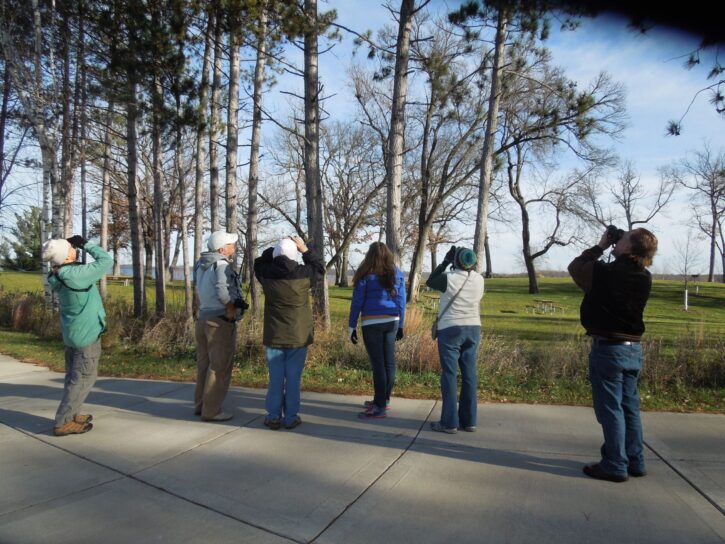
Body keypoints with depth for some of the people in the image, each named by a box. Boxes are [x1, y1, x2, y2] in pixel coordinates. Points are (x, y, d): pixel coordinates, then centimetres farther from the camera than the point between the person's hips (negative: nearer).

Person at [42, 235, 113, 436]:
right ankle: (63, 422, 6)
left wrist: (74, 246, 3)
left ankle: (70, 415, 27)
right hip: (86, 333, -9)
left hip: (73, 332, 9)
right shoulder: (75, 275, -26)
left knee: (74, 376, 18)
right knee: (83, 378, 1)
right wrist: (86, 244, -9)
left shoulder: (57, 275, -1)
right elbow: (106, 261, -19)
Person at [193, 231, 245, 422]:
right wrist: (232, 310, -18)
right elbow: (222, 290, -31)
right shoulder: (222, 264, -18)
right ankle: (211, 411, 7)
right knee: (219, 368, 0)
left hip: (203, 318, 9)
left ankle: (200, 405, 29)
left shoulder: (201, 264, 9)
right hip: (220, 321, -9)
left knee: (204, 364, 18)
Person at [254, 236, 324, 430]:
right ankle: (291, 417, 14)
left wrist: (276, 249, 10)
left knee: (275, 378, 10)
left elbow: (259, 262, 17)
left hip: (274, 335, 2)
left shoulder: (267, 274, -6)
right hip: (298, 336, -1)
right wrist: (305, 250, 8)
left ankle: (273, 416, 16)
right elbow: (319, 267, 9)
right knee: (293, 378, 7)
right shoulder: (303, 273, -11)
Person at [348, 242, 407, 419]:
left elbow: (357, 302, -4)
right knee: (389, 362, 11)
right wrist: (400, 325, 16)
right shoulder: (397, 274, 7)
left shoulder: (366, 275, -5)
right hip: (392, 322, 5)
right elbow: (401, 301, 10)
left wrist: (352, 327, 2)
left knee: (378, 364, -3)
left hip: (372, 324, -5)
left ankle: (380, 407, 2)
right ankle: (383, 400, 25)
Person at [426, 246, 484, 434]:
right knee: (469, 375, 9)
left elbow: (430, 282, 7)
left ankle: (449, 422, 2)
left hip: (451, 329, -5)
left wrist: (445, 261, 9)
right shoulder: (479, 279, 2)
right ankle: (469, 421, 15)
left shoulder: (449, 278, -12)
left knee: (449, 375, 0)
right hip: (473, 329, 5)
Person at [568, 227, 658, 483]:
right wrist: (609, 250, 9)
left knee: (610, 409, 1)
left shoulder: (606, 272, -17)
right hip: (633, 349, 7)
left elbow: (575, 267, 0)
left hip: (608, 348, -7)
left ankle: (615, 465, 9)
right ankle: (635, 462, 25)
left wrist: (600, 246, 8)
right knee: (630, 408, 15)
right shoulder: (644, 278, 2)